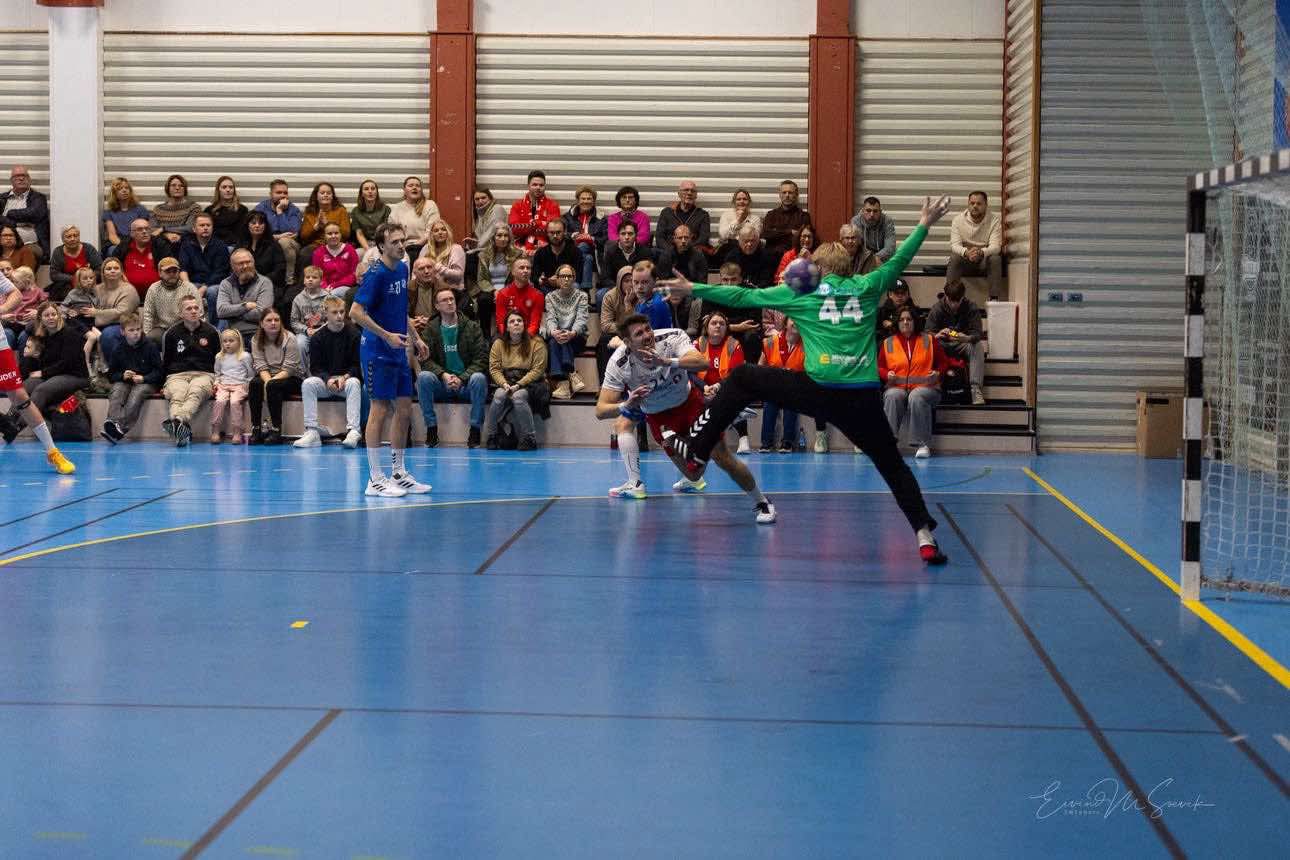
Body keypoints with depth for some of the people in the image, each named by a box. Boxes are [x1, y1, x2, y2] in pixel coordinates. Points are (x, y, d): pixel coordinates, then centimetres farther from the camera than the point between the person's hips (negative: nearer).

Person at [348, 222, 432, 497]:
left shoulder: (402, 269, 10)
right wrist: (387, 336, -20)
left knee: (404, 410, 10)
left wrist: (416, 338, 17)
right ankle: (375, 479, 0)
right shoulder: (376, 274, -15)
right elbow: (356, 313, -19)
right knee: (380, 410, -5)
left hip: (398, 351, 8)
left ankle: (398, 473, 20)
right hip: (377, 352, -8)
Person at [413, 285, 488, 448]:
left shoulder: (472, 327, 2)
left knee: (479, 378, -33)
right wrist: (443, 375, -20)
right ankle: (431, 429, -20)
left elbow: (481, 359, -5)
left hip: (466, 382, -1)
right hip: (441, 384, 1)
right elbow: (426, 359, -2)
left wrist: (462, 378, -17)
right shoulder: (430, 329, 5)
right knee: (423, 377, -28)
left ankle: (475, 429, -23)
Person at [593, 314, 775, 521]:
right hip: (656, 413, 0)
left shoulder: (672, 337, -30)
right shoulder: (619, 363, -29)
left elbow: (702, 362, -46)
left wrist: (666, 361, -61)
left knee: (724, 459, -6)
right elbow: (600, 411, -32)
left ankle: (761, 502, 10)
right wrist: (626, 405, -52)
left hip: (688, 400, 0)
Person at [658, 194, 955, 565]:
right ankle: (925, 537, 2)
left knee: (742, 379, 18)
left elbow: (743, 296, 12)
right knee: (892, 464, 16)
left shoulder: (802, 292, 9)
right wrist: (924, 225, 42)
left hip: (819, 391, -2)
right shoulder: (866, 287, 14)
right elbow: (898, 261, 29)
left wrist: (693, 288, 21)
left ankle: (694, 450, 20)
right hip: (864, 399, 2)